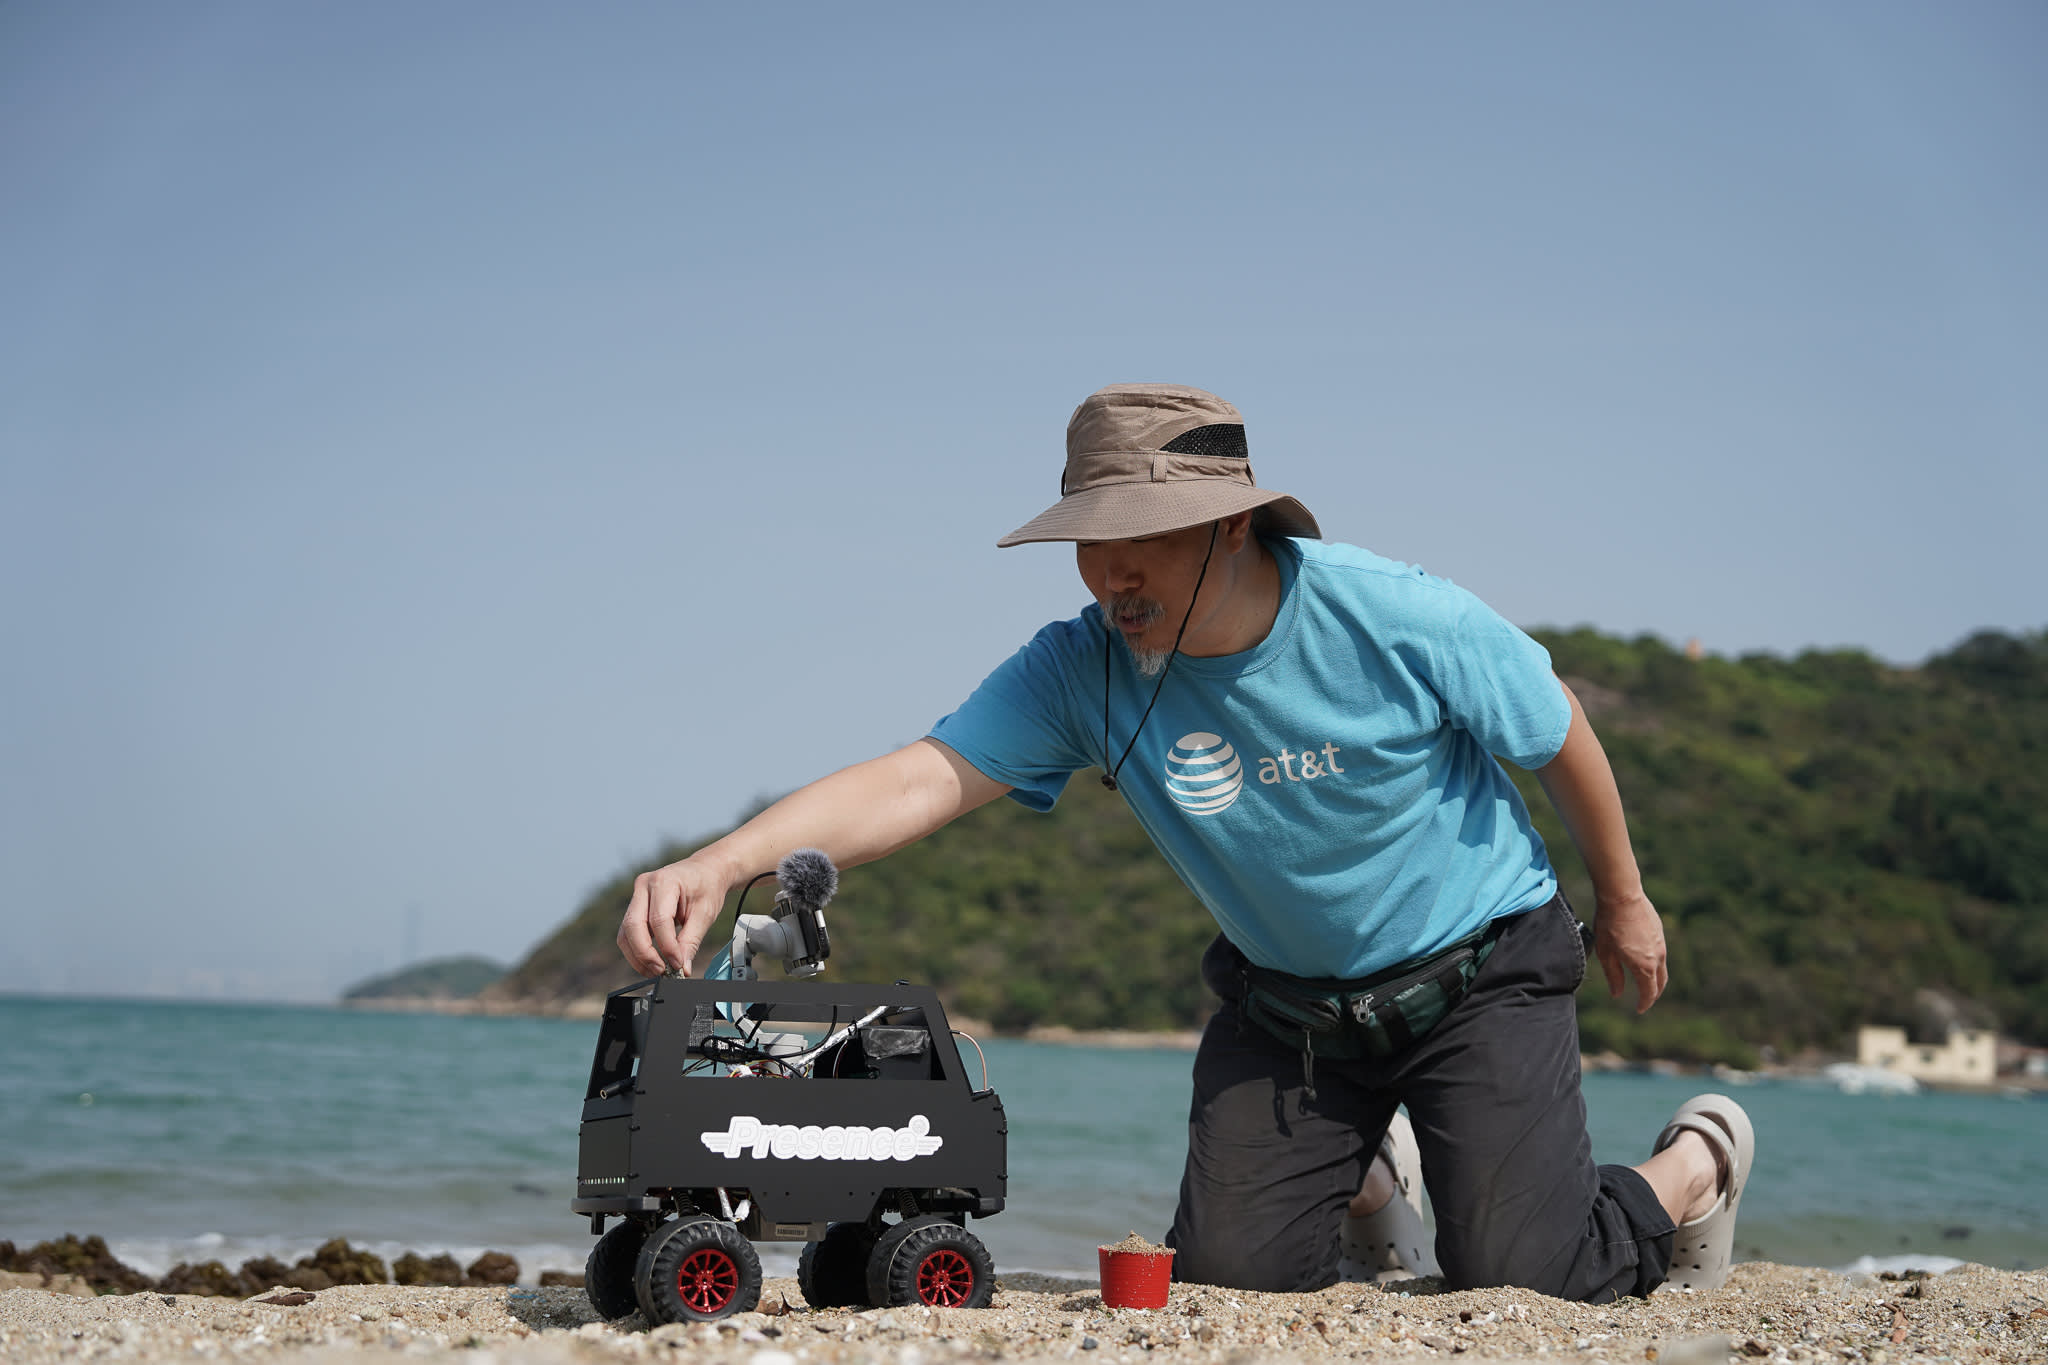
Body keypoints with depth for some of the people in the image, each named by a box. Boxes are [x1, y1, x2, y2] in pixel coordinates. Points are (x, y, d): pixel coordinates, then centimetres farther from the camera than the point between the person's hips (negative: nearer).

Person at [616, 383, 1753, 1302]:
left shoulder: (1402, 623, -26)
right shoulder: (1082, 670, -19)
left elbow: (1559, 734, -8)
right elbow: (920, 779, -31)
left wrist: (1623, 901, 8)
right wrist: (722, 862, -48)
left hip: (1480, 973, -3)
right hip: (1286, 999, 4)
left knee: (1512, 1275, -12)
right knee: (1227, 1267, -3)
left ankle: (1695, 1163, 21)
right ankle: (1361, 1180, 32)